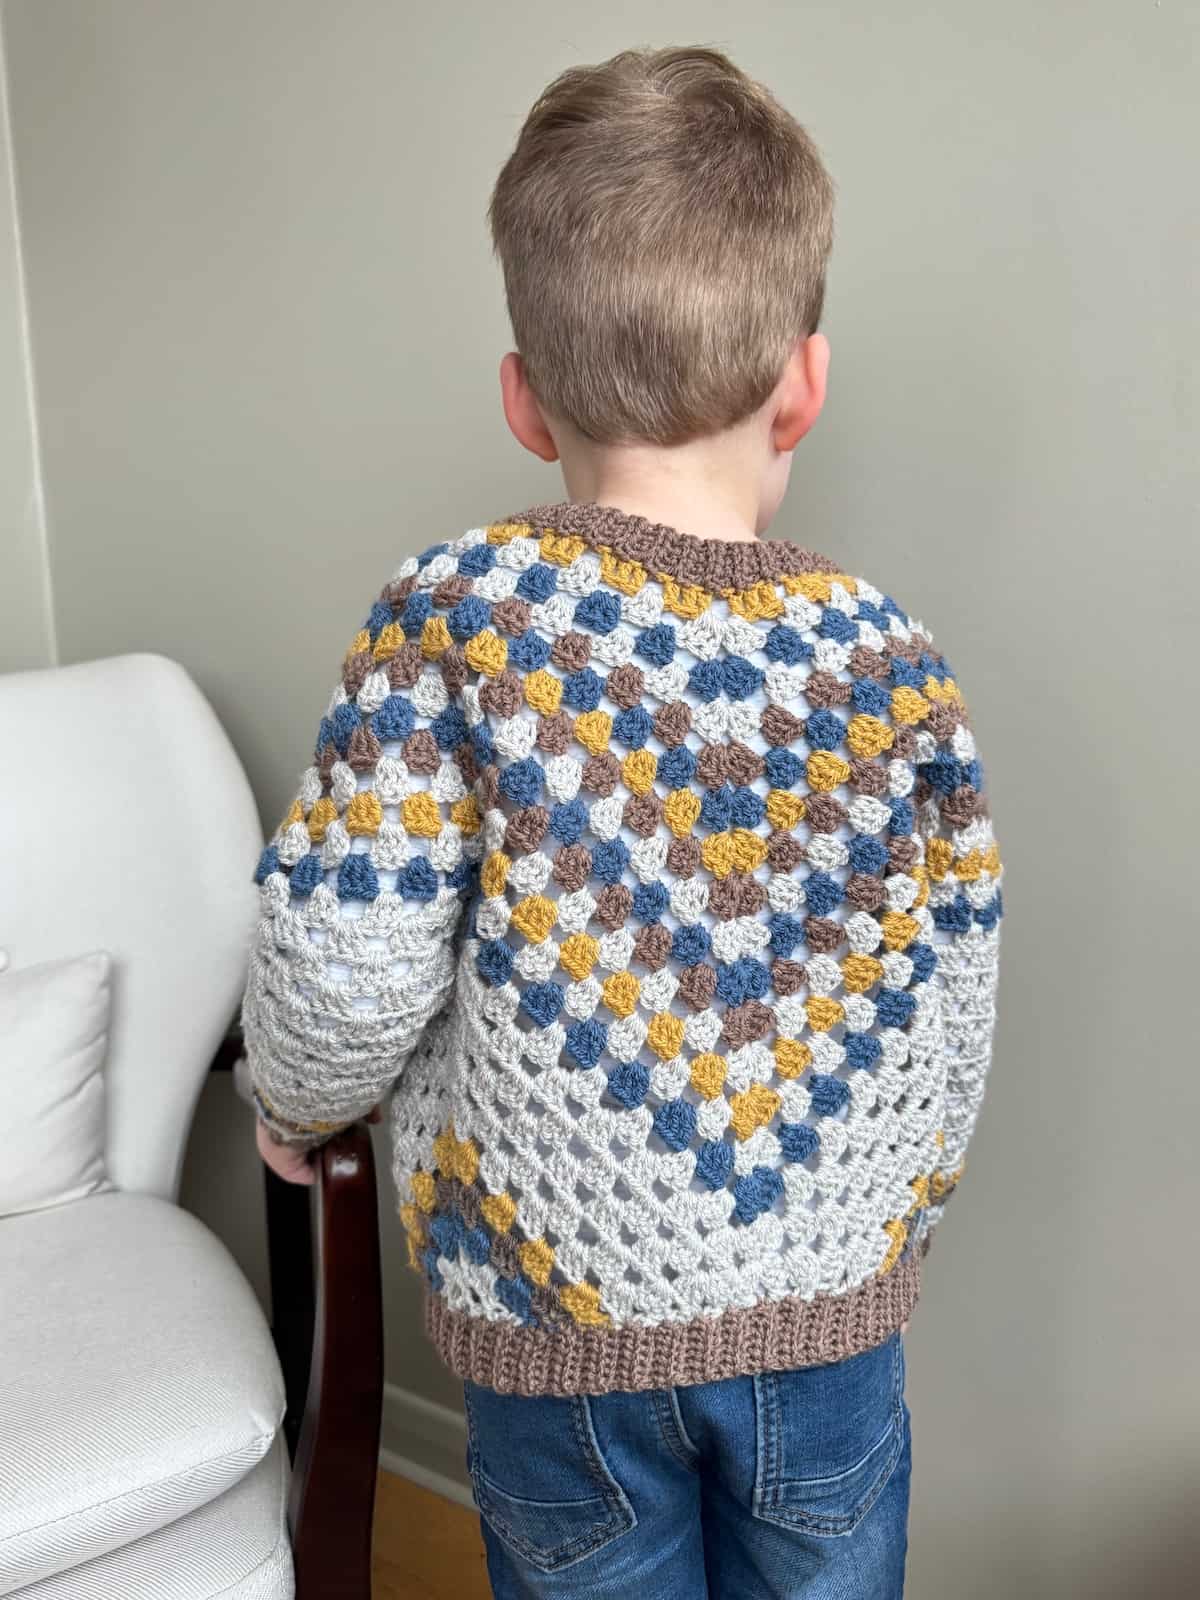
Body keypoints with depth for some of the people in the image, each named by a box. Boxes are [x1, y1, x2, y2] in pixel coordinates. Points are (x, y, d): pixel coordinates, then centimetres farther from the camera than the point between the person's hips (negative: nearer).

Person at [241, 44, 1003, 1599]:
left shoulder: (454, 619, -18)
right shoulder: (894, 662, -11)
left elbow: (344, 978, -18)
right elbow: (952, 1037, -4)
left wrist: (293, 1098, 6)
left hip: (563, 1313, -1)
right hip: (826, 1310, 2)